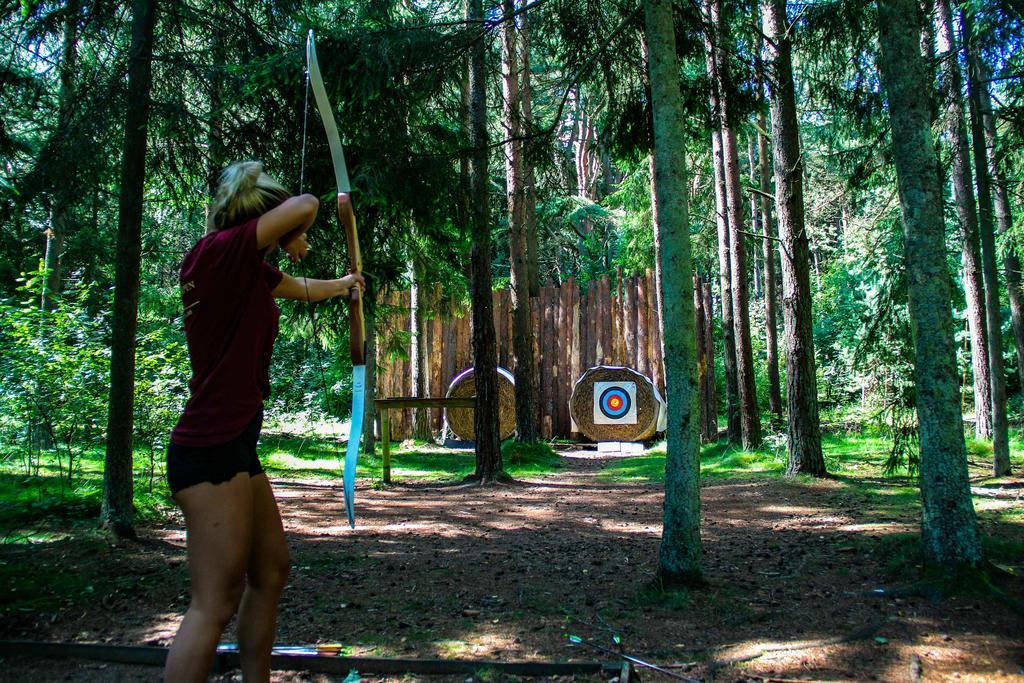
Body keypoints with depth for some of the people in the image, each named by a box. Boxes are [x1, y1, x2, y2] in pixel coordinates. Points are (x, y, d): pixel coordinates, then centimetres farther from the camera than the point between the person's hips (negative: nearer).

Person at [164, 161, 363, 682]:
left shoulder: (253, 272, 13)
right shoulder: (218, 252, -13)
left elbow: (304, 289, 34)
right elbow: (305, 206, -17)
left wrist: (342, 284, 52)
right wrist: (292, 240, 5)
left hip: (236, 448, 10)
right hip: (211, 448, -10)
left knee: (270, 572, 18)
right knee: (215, 602, -7)